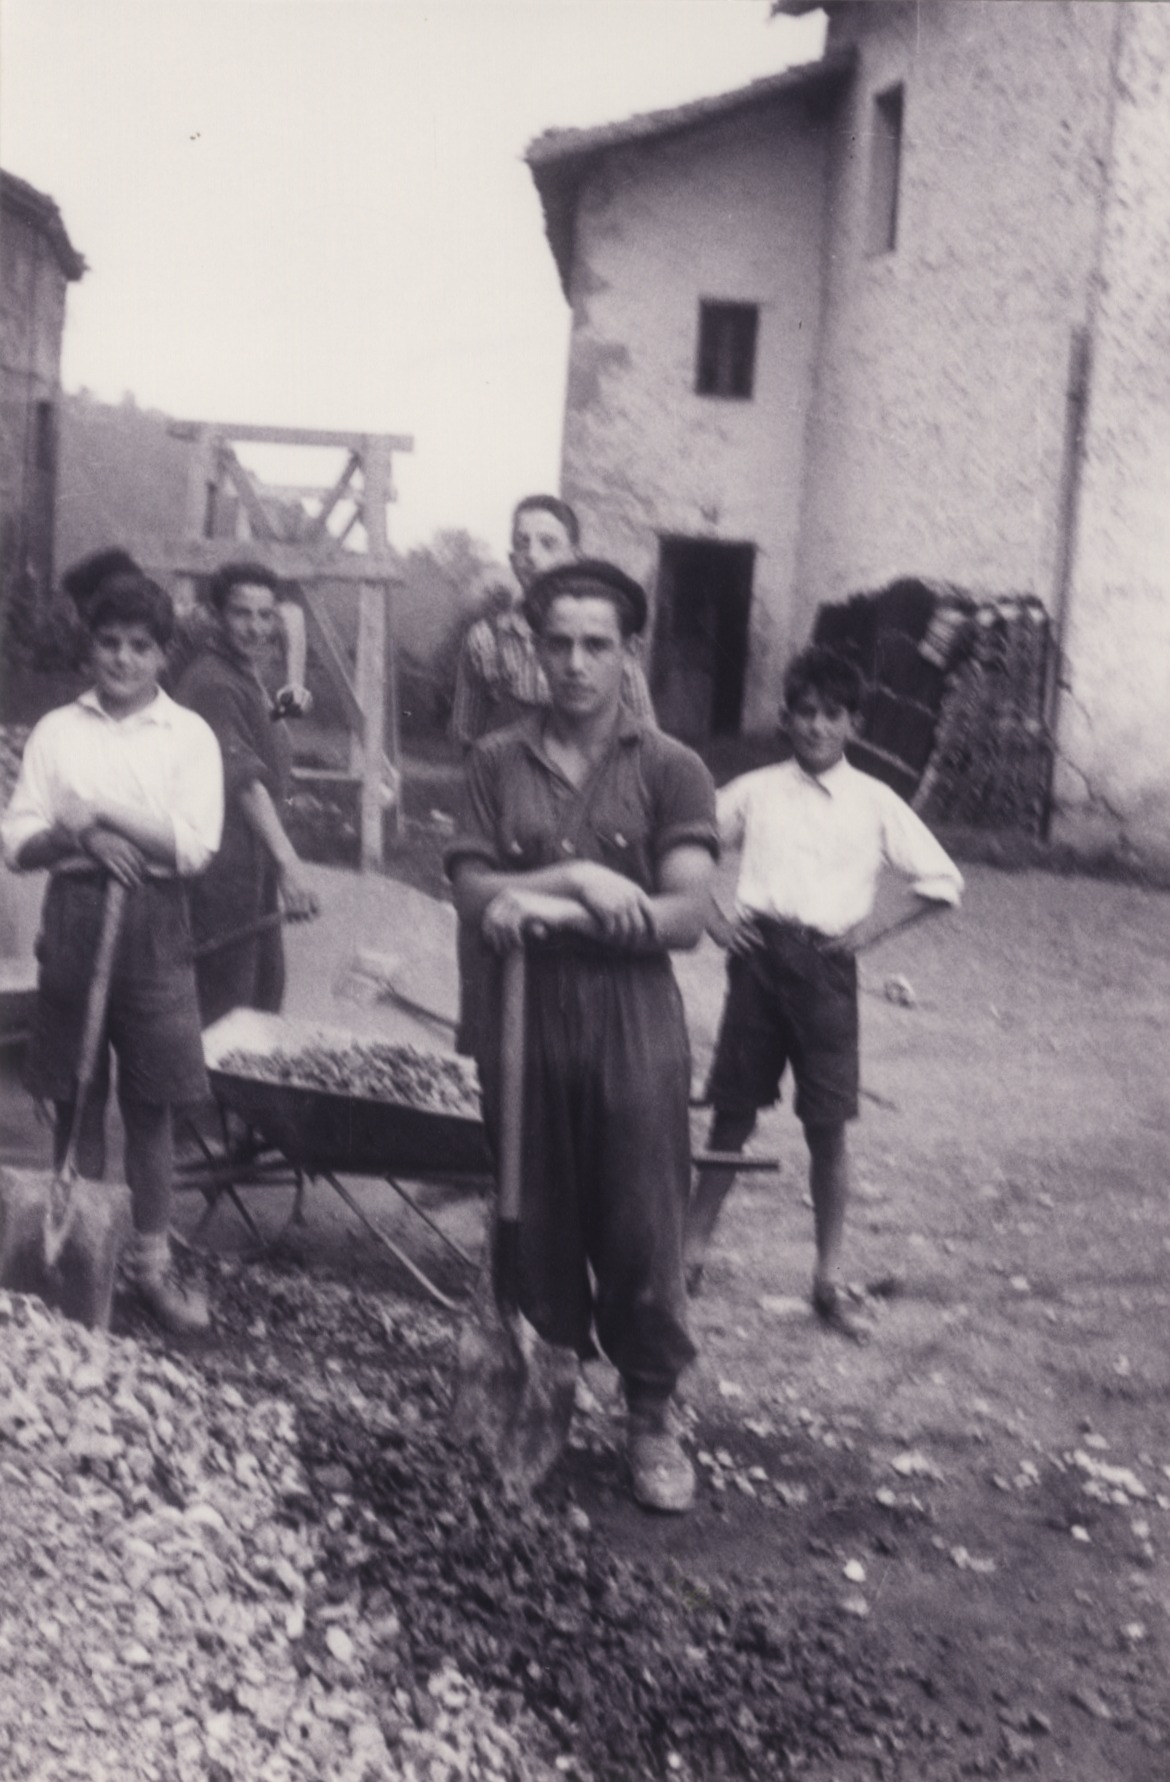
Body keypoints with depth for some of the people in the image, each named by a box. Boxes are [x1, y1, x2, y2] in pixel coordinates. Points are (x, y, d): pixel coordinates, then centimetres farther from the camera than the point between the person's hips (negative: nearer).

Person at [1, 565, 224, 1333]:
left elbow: (194, 847, -10)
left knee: (151, 1103, 3)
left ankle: (152, 1260, 15)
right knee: (75, 1098, 8)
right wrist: (85, 839, -16)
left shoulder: (190, 735, 0)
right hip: (73, 918, 2)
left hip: (154, 924, -1)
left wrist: (101, 811, -13)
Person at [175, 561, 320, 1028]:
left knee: (265, 992, 18)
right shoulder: (212, 683, -19)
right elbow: (244, 779, -33)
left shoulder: (244, 675, 15)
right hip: (224, 871, -11)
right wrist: (288, 863, -42)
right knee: (226, 1012, -7)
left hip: (254, 868, 11)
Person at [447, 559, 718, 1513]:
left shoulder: (670, 770, -2)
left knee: (641, 1230, 3)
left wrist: (547, 911, -14)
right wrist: (574, 877, -17)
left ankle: (653, 1418, 20)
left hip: (633, 1024, -2)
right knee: (538, 1224, 11)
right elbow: (474, 891, -2)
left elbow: (686, 916, -10)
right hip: (522, 1020, 2)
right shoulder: (498, 761, 6)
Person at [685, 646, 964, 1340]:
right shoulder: (756, 791, 7)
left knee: (829, 1127, 1)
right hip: (758, 956, 1)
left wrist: (874, 927, -2)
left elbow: (943, 880, 7)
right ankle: (692, 1252, 19)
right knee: (734, 1114, 6)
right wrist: (710, 916, 2)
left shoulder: (874, 802, 5)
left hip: (827, 966, -1)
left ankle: (829, 1282, 11)